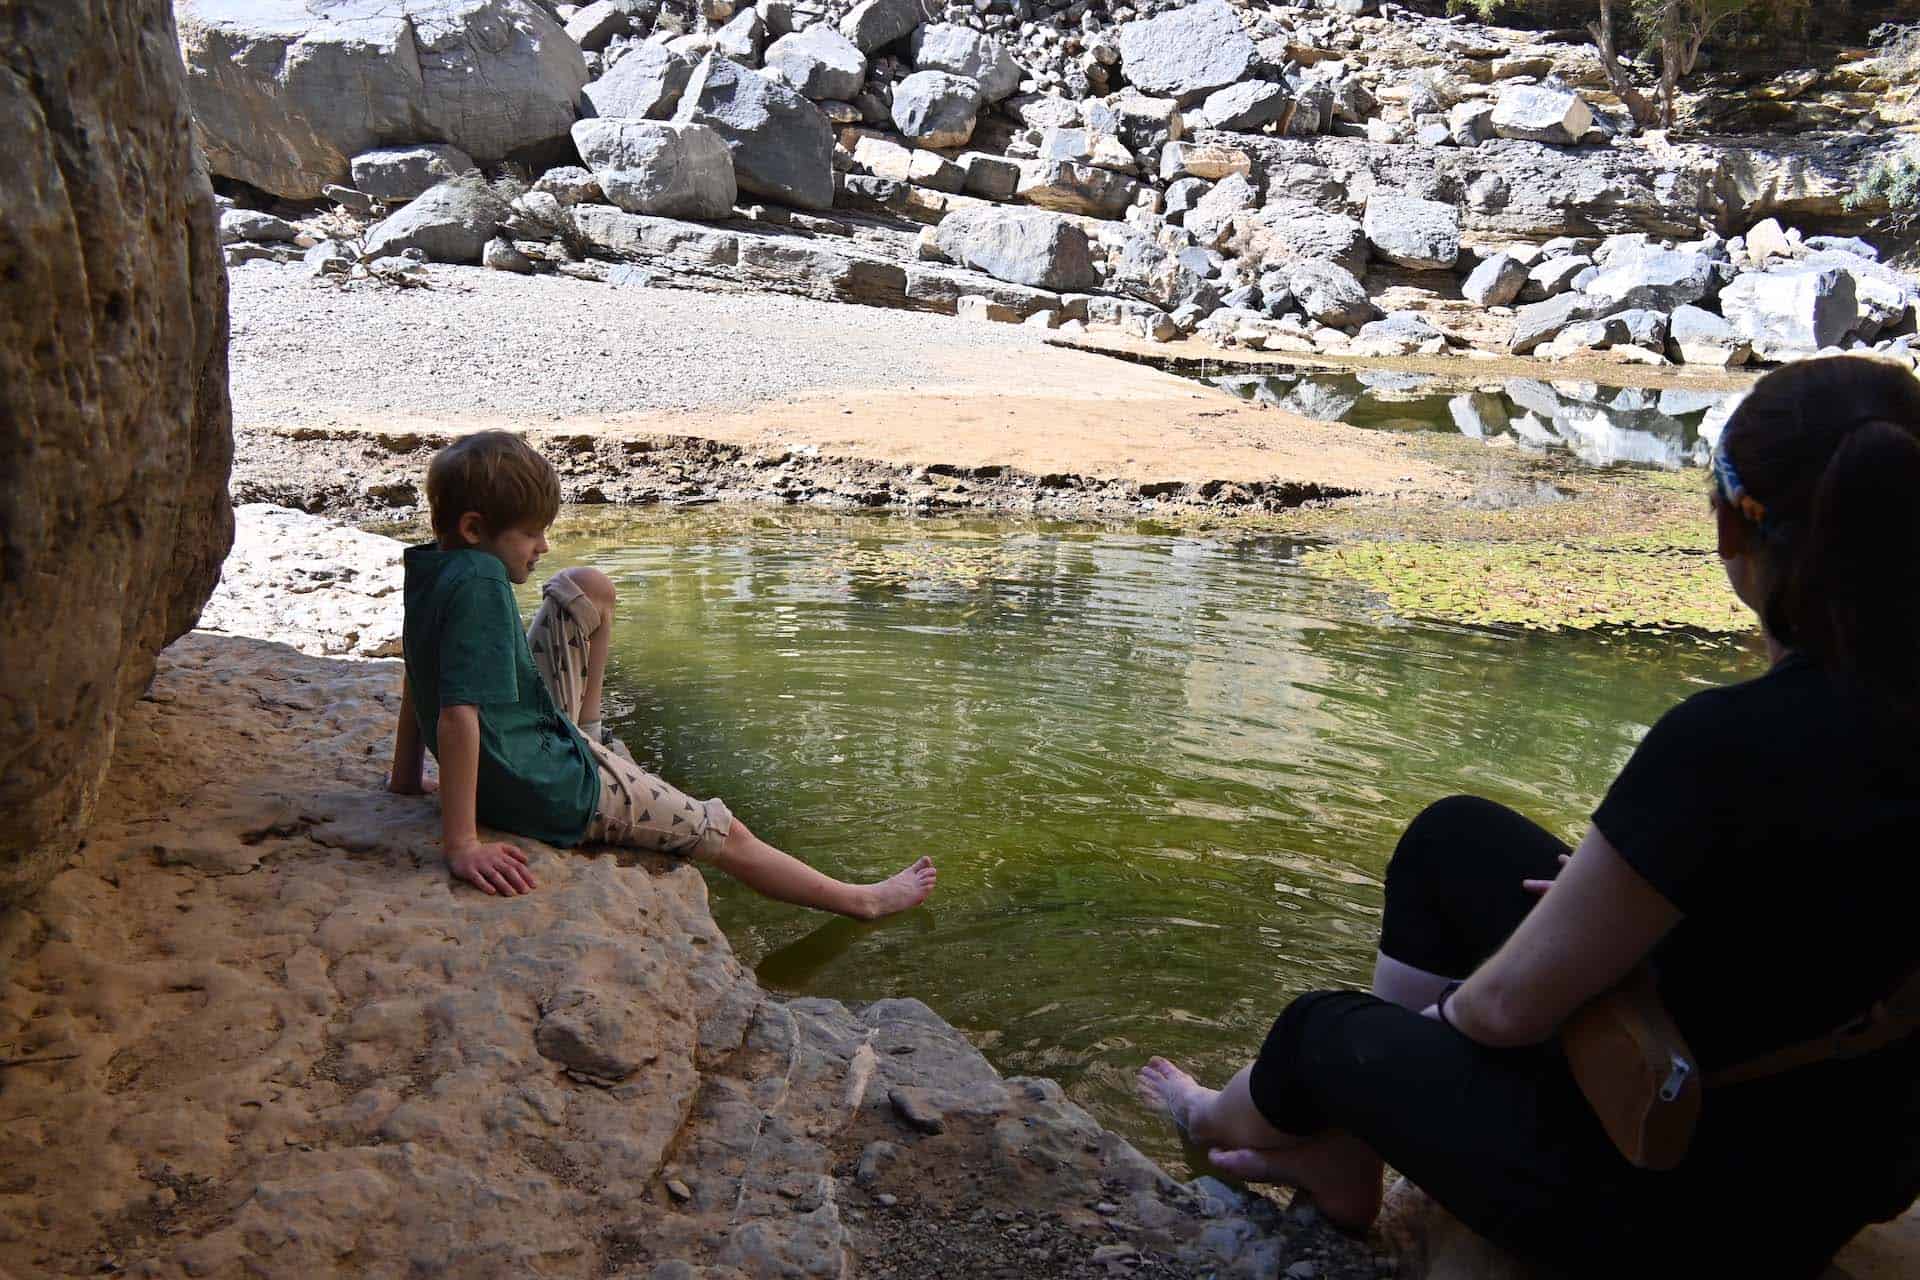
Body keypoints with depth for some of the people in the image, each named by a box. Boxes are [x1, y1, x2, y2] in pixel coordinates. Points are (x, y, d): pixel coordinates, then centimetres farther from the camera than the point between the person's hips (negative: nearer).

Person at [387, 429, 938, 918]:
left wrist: (405, 779, 19)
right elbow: (458, 714, -34)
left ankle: (587, 731, 25)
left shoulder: (431, 568, -1)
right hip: (551, 791, -9)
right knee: (726, 835, 6)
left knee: (587, 588, 13)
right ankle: (863, 901, 20)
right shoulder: (481, 585, -29)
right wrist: (462, 845, -33)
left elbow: (418, 683, 9)